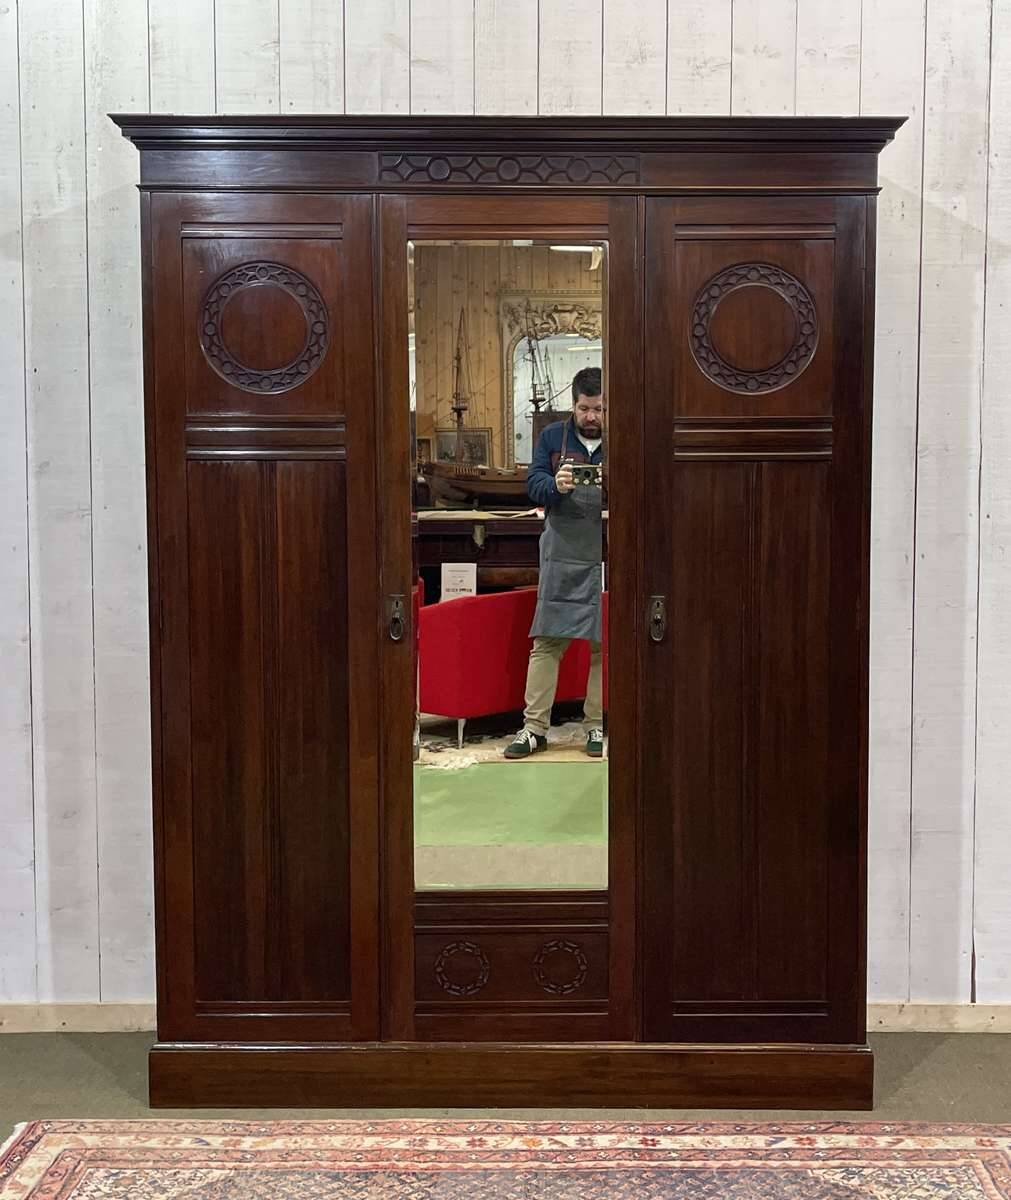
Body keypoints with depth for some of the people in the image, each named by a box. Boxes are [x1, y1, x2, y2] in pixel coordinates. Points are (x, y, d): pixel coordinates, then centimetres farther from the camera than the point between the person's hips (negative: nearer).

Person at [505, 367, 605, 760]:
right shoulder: (552, 437, 8)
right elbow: (534, 483, 0)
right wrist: (556, 485, -22)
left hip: (607, 560, 0)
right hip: (561, 556, 0)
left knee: (603, 645, 3)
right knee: (546, 642, -1)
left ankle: (596, 726, 13)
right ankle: (534, 727, 3)